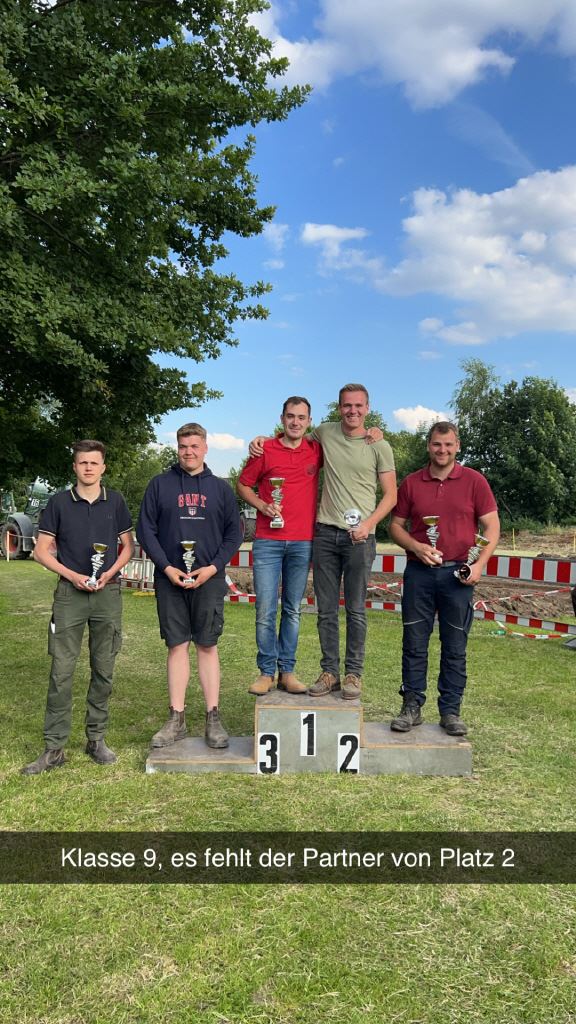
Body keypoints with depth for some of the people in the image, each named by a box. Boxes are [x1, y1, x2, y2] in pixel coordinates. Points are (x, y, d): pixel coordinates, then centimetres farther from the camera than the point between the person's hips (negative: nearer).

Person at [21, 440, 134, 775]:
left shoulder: (115, 501, 6)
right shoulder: (60, 502, 3)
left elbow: (129, 546, 11)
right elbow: (42, 550, 4)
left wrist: (110, 573, -7)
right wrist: (72, 575, -10)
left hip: (107, 593, 1)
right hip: (70, 593, -1)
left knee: (104, 670, 7)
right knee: (62, 671, -2)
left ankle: (97, 738, 20)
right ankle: (54, 748, 6)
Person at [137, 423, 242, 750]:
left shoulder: (221, 488, 8)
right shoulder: (160, 484, 6)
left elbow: (234, 533, 6)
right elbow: (146, 530, 2)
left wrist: (213, 567, -8)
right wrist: (167, 567, -9)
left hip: (209, 579, 0)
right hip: (170, 579, 0)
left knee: (208, 646, 4)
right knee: (177, 646, 5)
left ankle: (214, 719, 11)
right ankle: (177, 719, 13)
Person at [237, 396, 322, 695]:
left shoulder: (317, 451, 7)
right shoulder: (265, 450, 2)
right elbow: (242, 485, 9)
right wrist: (263, 506, -7)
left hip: (302, 543, 2)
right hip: (268, 541, -1)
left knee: (292, 610, 8)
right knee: (265, 611, -2)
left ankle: (287, 671, 17)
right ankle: (266, 672, 10)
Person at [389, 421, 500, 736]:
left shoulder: (474, 481, 2)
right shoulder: (411, 483, 7)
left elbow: (492, 526, 2)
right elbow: (396, 525, 10)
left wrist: (479, 563, -11)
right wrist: (416, 547, -9)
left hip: (458, 574, -1)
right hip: (419, 572, 1)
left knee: (455, 647, 5)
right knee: (414, 643, 5)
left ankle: (450, 711, 16)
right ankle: (412, 707, 17)